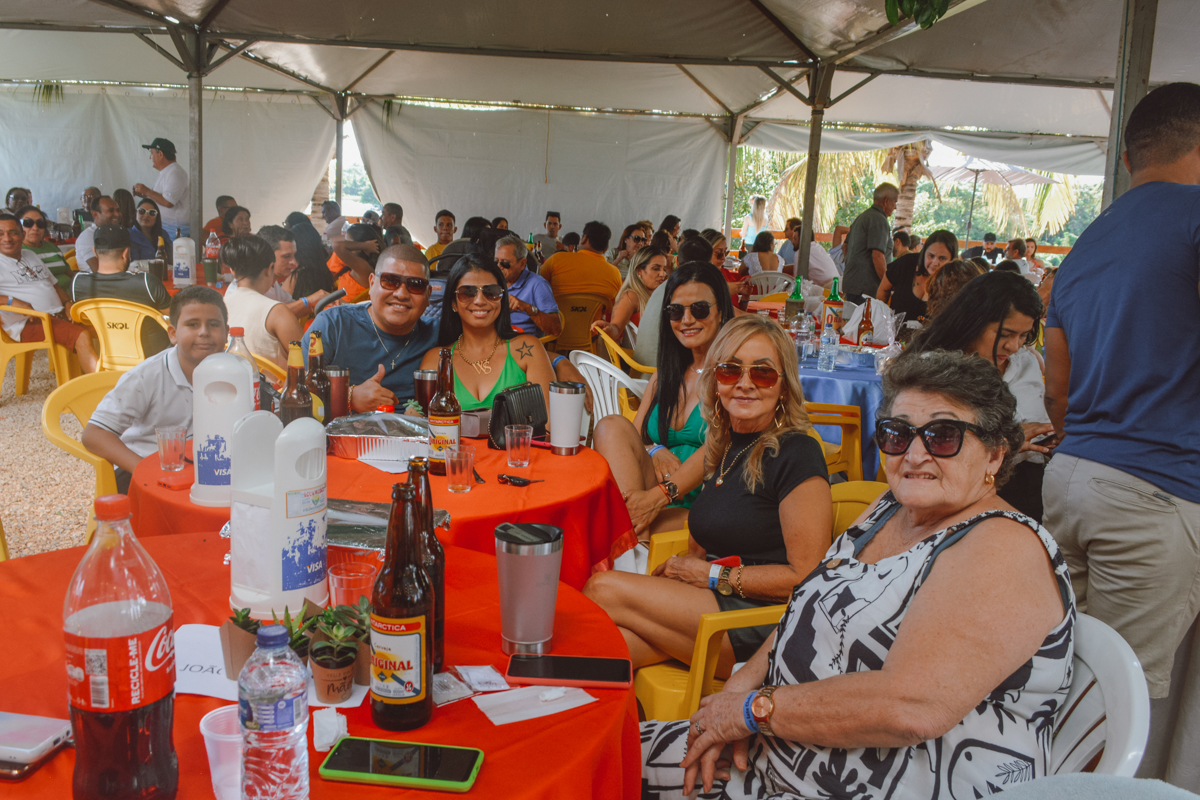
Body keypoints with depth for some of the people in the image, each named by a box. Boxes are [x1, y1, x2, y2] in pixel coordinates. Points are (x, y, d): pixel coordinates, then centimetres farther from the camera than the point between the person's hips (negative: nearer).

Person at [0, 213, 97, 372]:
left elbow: (55, 285, 28)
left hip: (58, 315, 8)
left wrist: (68, 304, 9)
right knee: (81, 337, -31)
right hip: (27, 323, -8)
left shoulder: (32, 256, 24)